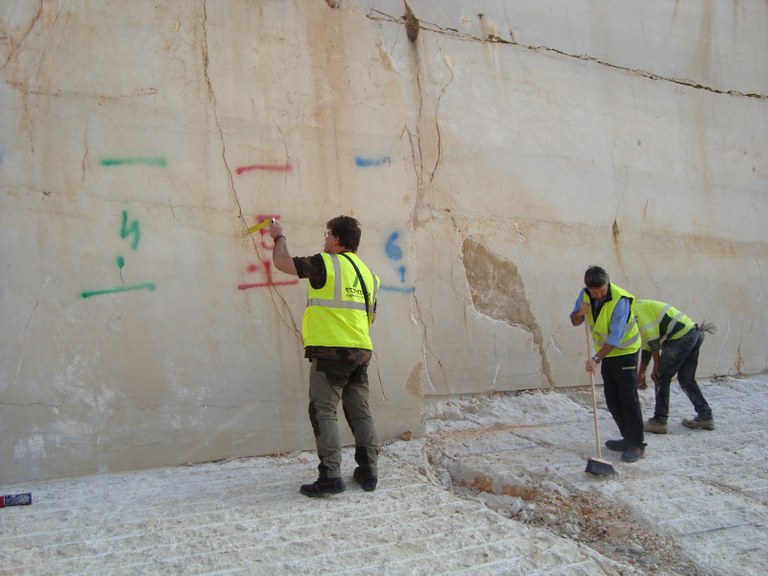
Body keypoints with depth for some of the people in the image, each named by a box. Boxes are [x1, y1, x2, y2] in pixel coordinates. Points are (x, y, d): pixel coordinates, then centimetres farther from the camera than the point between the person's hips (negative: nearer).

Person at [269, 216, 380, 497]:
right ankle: (368, 472, 18)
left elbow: (282, 261, 2)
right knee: (360, 412, 13)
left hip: (330, 351, -7)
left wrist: (279, 237, 19)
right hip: (361, 352, 7)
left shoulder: (325, 263, -6)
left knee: (323, 411, -3)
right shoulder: (367, 272, 15)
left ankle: (330, 476, -7)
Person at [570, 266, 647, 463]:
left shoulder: (620, 300, -27)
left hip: (624, 351, -7)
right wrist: (580, 313, -19)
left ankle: (637, 445, -2)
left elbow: (616, 337, -29)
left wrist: (596, 358, -34)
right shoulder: (585, 294, -7)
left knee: (628, 398, -8)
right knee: (612, 400, 10)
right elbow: (574, 321, 3)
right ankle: (628, 438, 22)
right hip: (606, 351, 7)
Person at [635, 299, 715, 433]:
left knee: (662, 377, 0)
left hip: (681, 336, -10)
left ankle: (659, 421, 4)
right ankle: (705, 417, 24)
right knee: (686, 379, 18)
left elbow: (652, 337, -13)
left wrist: (656, 366, -6)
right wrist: (641, 373, 33)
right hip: (694, 332, 10)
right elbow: (647, 345, 30)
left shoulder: (636, 309, -6)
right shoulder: (642, 308, 25)